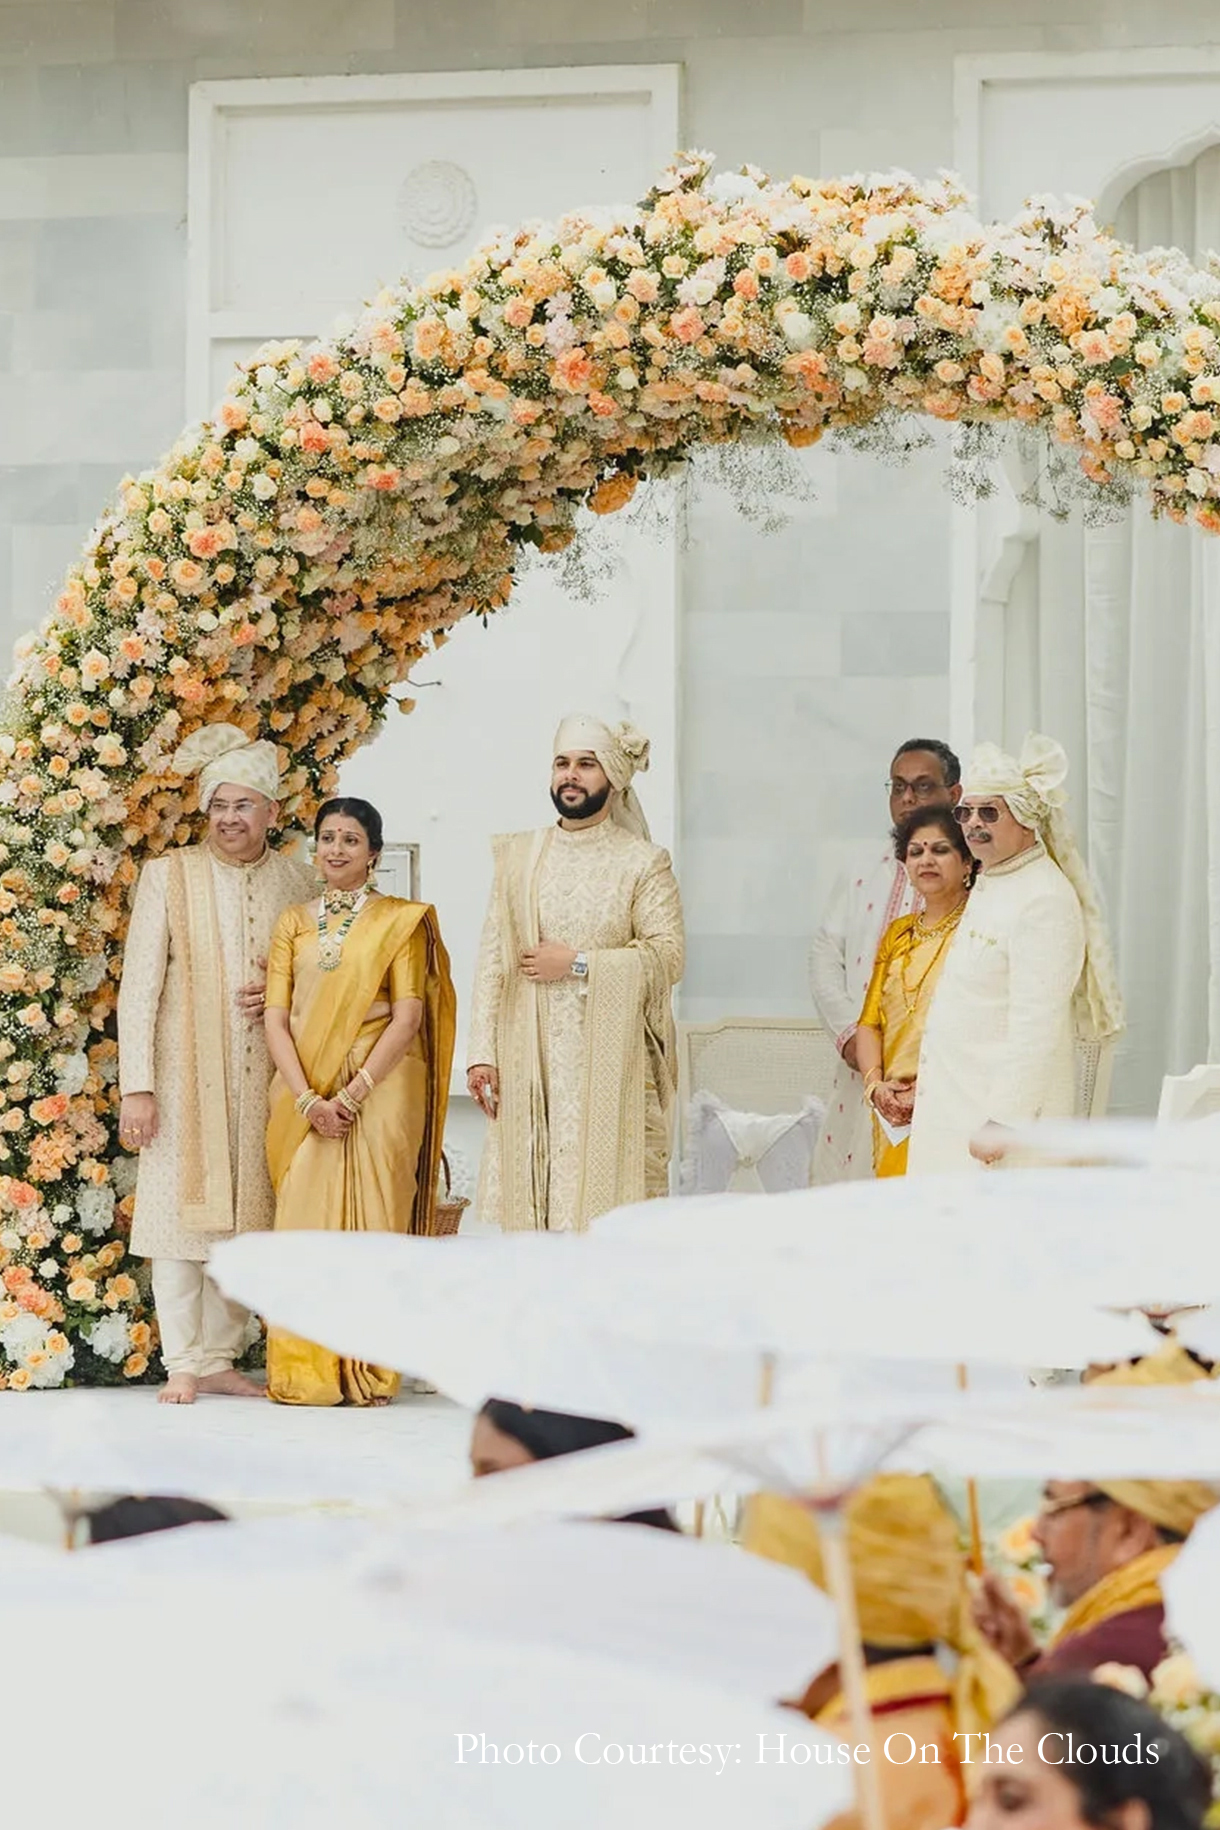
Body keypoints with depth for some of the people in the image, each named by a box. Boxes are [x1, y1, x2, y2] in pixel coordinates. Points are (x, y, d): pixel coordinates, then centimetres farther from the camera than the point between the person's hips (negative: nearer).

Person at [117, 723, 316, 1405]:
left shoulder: (298, 882, 6)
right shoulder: (169, 875, -1)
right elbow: (139, 985, -3)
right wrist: (136, 1085, -10)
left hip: (261, 1078, 3)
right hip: (184, 1072, -2)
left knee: (244, 1218, 5)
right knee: (182, 1210, -2)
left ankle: (221, 1358, 14)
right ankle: (183, 1365, 4)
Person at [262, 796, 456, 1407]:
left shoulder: (401, 920, 4)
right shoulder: (293, 922, 13)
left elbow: (409, 1017, -4)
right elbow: (276, 1019, 5)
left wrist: (355, 1091, -13)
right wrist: (307, 1099, -9)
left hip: (379, 1088, -3)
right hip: (303, 1093, 3)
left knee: (373, 1221, -4)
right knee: (304, 1220, -2)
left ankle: (369, 1372, 0)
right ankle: (304, 1372, 1)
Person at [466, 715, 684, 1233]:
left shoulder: (642, 862, 4)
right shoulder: (517, 855, 13)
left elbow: (669, 955, -5)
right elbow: (492, 958, 9)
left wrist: (578, 965, -10)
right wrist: (482, 1053, 1)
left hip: (609, 1060, -3)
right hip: (530, 1060, 3)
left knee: (602, 1191, -8)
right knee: (530, 1201, -2)